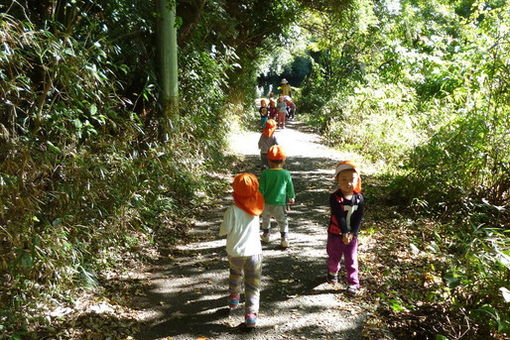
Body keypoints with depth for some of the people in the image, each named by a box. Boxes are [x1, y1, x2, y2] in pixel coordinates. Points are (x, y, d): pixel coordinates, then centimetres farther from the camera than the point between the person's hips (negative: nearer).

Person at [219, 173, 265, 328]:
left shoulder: (232, 210, -17)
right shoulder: (256, 207, -7)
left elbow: (224, 231, -13)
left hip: (235, 251, 0)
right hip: (254, 251, 1)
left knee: (235, 273, 29)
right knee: (253, 283, 5)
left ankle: (234, 296, 46)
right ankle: (251, 313, -5)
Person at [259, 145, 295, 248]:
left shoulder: (265, 173, -10)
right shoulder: (286, 174, -8)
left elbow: (261, 188, -7)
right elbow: (290, 188, 4)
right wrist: (291, 198, 21)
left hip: (267, 202, 1)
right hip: (280, 202, -1)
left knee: (265, 218, 24)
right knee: (282, 221, 10)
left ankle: (265, 235, 36)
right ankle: (284, 238, 2)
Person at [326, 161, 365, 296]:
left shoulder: (359, 198, -7)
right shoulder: (335, 197, -17)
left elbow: (358, 218, -9)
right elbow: (339, 216, -22)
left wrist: (352, 233, -19)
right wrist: (345, 232, -28)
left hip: (352, 235, 1)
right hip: (335, 234, -1)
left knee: (351, 260, 6)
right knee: (334, 257, 18)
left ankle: (353, 283, 15)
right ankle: (332, 272, 46)